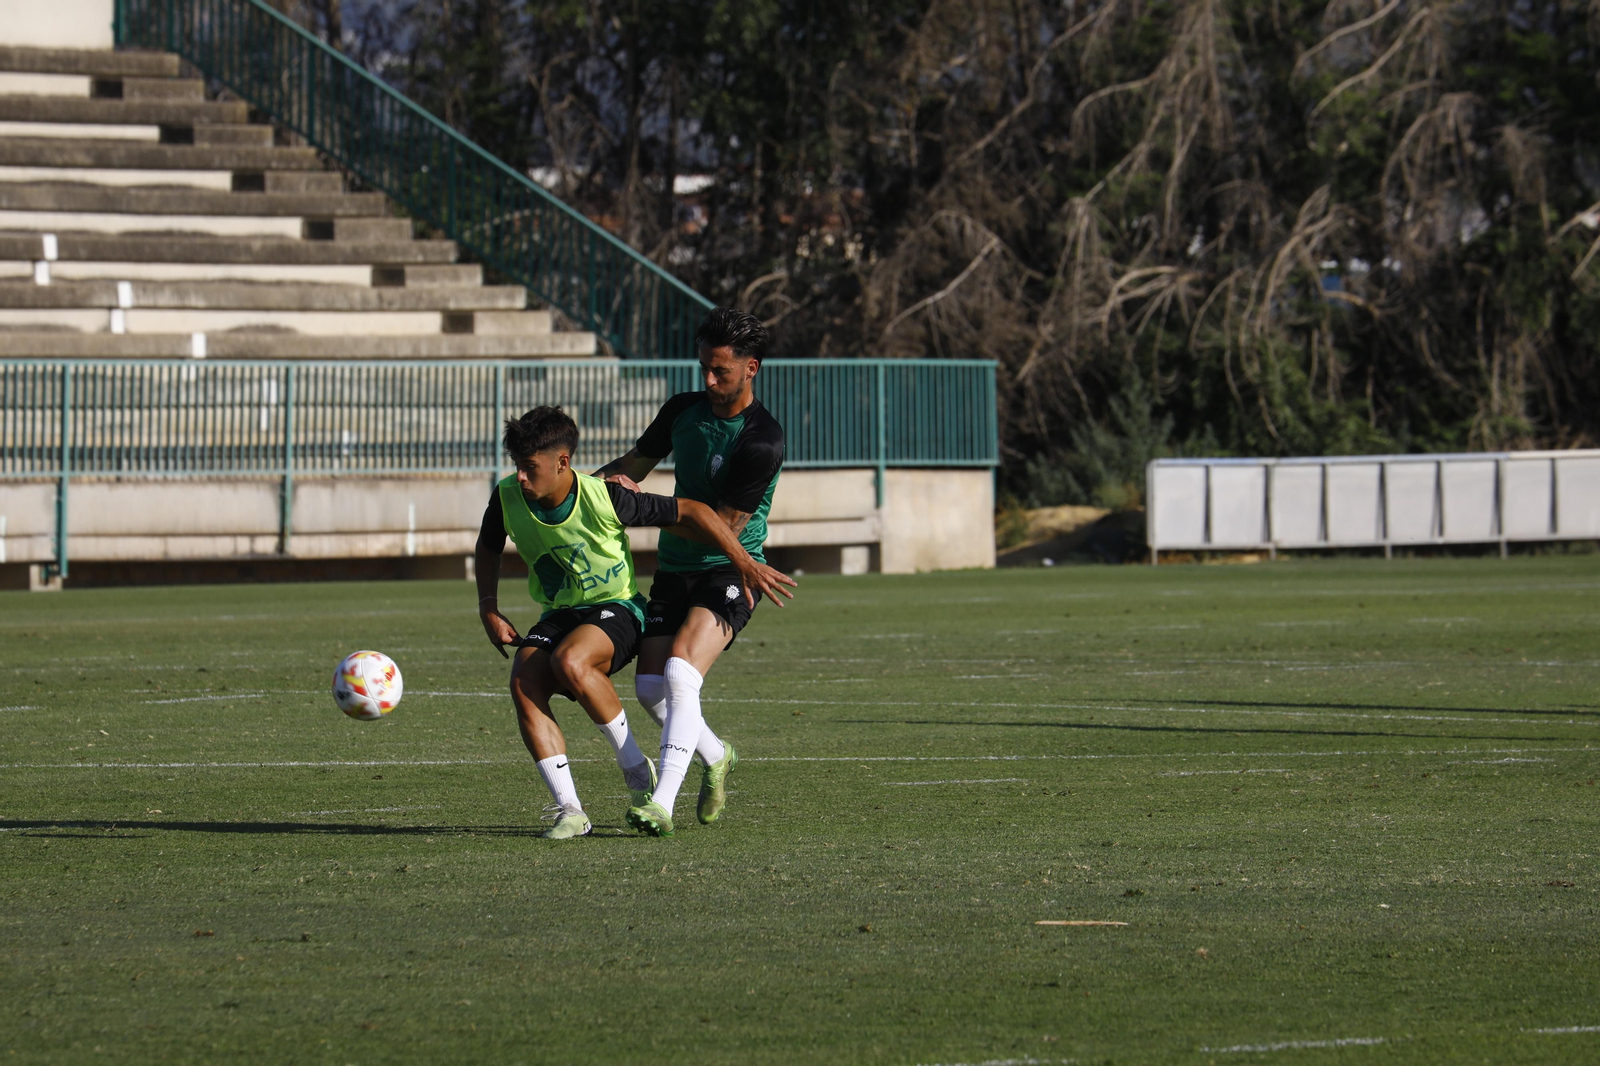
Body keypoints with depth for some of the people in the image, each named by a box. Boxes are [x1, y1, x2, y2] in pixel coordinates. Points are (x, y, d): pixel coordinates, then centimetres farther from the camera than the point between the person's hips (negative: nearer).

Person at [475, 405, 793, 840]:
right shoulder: (507, 499, -10)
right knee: (524, 685, -24)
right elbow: (489, 547, 15)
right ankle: (568, 809, -22)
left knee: (570, 662, -36)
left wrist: (746, 564, -11)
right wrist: (489, 608, 2)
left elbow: (690, 512, -13)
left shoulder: (605, 499, -23)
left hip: (615, 608, -5)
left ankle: (635, 767, -16)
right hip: (558, 615, 5)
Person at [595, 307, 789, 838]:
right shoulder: (683, 410, 4)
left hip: (729, 573, -7)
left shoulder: (762, 441, -18)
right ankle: (715, 758, 28)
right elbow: (635, 463, 18)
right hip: (674, 570, 7)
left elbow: (723, 528, -18)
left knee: (680, 674, -25)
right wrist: (608, 477, -6)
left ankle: (663, 803, -27)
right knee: (650, 686, -1)